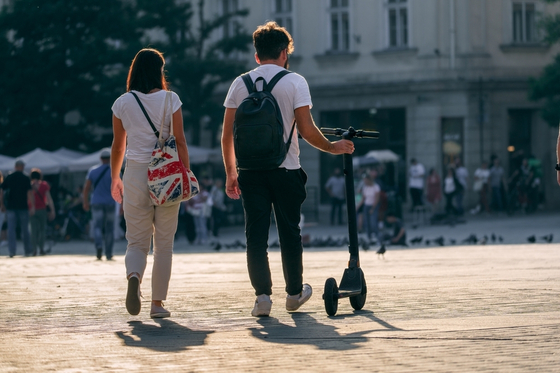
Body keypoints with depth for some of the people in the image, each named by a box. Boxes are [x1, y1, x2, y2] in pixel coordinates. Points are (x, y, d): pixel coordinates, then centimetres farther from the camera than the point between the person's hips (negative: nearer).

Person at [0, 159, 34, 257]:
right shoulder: (26, 178, -4)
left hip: (10, 207, 1)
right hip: (23, 207, -1)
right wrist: (32, 207, -12)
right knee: (24, 229, 9)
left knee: (11, 229, -1)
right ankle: (27, 251, 17)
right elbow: (29, 193, -10)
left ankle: (12, 251, -12)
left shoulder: (8, 178, 3)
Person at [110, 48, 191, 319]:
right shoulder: (170, 99, -3)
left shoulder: (122, 103, 2)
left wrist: (115, 179, 22)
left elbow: (117, 146, 10)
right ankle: (157, 303, 8)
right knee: (164, 243, 8)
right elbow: (179, 140, -5)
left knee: (137, 241, 5)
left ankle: (134, 276, -27)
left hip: (135, 174, 1)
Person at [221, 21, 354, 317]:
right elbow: (306, 130, -9)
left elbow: (227, 135, 4)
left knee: (255, 234, 3)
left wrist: (230, 173, 13)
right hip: (286, 170, -2)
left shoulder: (240, 84, 6)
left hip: (250, 170, 2)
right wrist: (333, 147, 6)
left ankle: (262, 294, -6)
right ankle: (294, 293, 23)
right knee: (289, 233, 11)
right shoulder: (294, 81, -3)